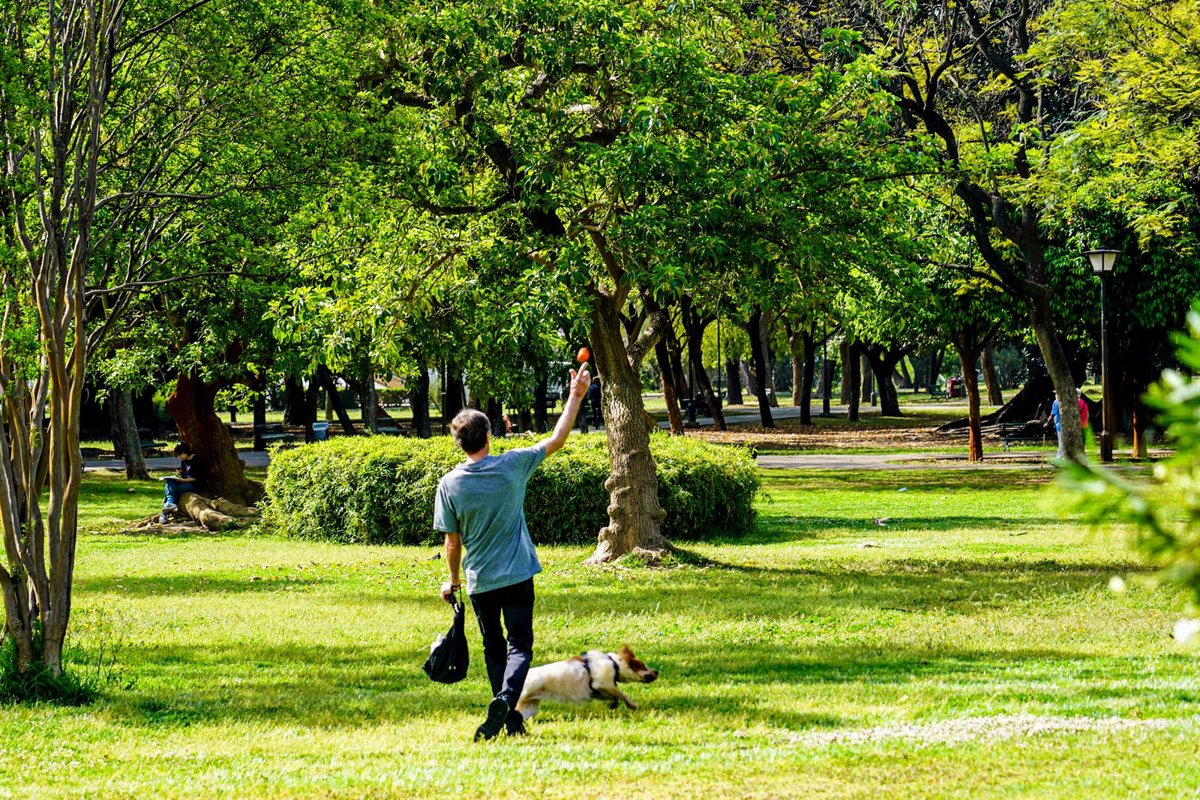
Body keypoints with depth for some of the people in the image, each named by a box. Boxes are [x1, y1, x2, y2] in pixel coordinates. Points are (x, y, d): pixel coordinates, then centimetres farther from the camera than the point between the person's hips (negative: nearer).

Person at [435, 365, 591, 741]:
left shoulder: (449, 484, -8)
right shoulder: (511, 466, -10)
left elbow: (452, 542, -2)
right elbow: (556, 440, 1)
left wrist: (453, 580, 14)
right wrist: (576, 396, 10)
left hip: (479, 582, 1)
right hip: (517, 575, -1)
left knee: (494, 649, 16)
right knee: (519, 646, 0)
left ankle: (511, 720, 20)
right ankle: (506, 697, -28)